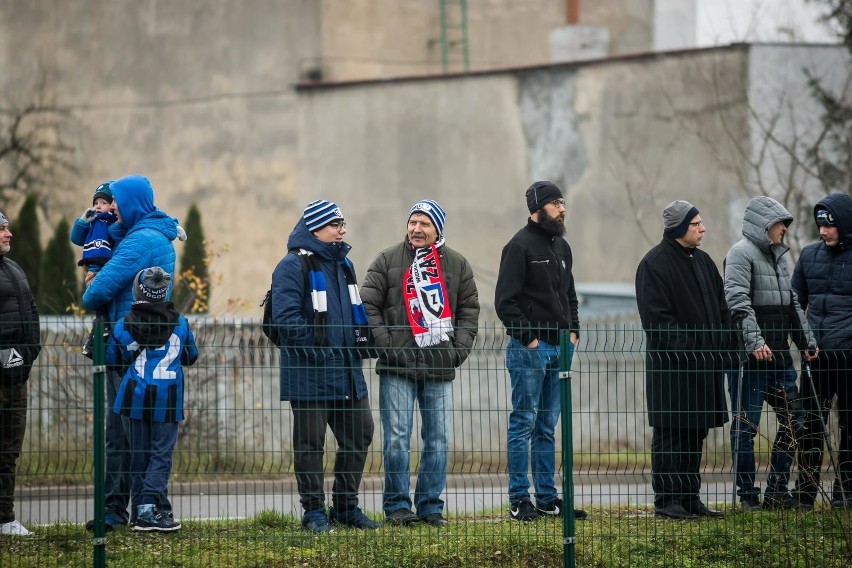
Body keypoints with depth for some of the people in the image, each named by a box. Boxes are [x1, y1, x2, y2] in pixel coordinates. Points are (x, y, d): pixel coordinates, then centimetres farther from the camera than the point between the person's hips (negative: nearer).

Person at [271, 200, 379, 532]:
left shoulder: (342, 264, 16)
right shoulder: (293, 266, -11)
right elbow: (286, 319, -18)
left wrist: (361, 337, 11)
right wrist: (319, 346, -19)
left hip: (347, 369, 8)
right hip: (310, 371, -8)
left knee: (359, 434, 9)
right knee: (310, 442, -1)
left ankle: (346, 506, 20)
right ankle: (314, 511, 6)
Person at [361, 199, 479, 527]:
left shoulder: (456, 264, 10)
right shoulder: (387, 261, 3)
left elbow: (469, 309, 15)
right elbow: (369, 306, 1)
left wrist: (459, 348, 2)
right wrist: (385, 344, -9)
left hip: (440, 368, 3)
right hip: (397, 367, -3)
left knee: (438, 439, 4)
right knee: (397, 438, -4)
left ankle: (431, 505, 12)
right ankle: (397, 506, 3)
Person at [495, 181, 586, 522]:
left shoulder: (561, 247, 15)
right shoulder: (520, 246, -10)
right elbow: (505, 301, -14)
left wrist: (573, 331, 12)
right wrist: (528, 338, -15)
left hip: (559, 348, 8)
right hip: (529, 349, -8)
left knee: (547, 427, 11)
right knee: (524, 424, -4)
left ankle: (547, 498, 14)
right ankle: (519, 500, -2)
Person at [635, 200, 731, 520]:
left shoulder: (703, 261, 16)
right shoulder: (654, 264, -9)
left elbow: (722, 310, 19)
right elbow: (656, 319, -15)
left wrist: (726, 348, 8)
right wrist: (687, 350, -19)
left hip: (706, 365, 8)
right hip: (672, 365, -8)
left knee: (696, 433, 11)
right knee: (670, 434, -5)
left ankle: (690, 497, 16)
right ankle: (666, 500, -1)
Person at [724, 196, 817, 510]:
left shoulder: (778, 255, 19)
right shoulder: (741, 254, -8)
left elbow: (792, 304, 26)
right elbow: (738, 301, -19)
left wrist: (807, 340, 23)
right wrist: (754, 341, -27)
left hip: (779, 355, 9)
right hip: (750, 356, -9)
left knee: (793, 419, 8)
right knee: (746, 425, -3)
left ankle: (777, 490, 15)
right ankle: (748, 494, 1)